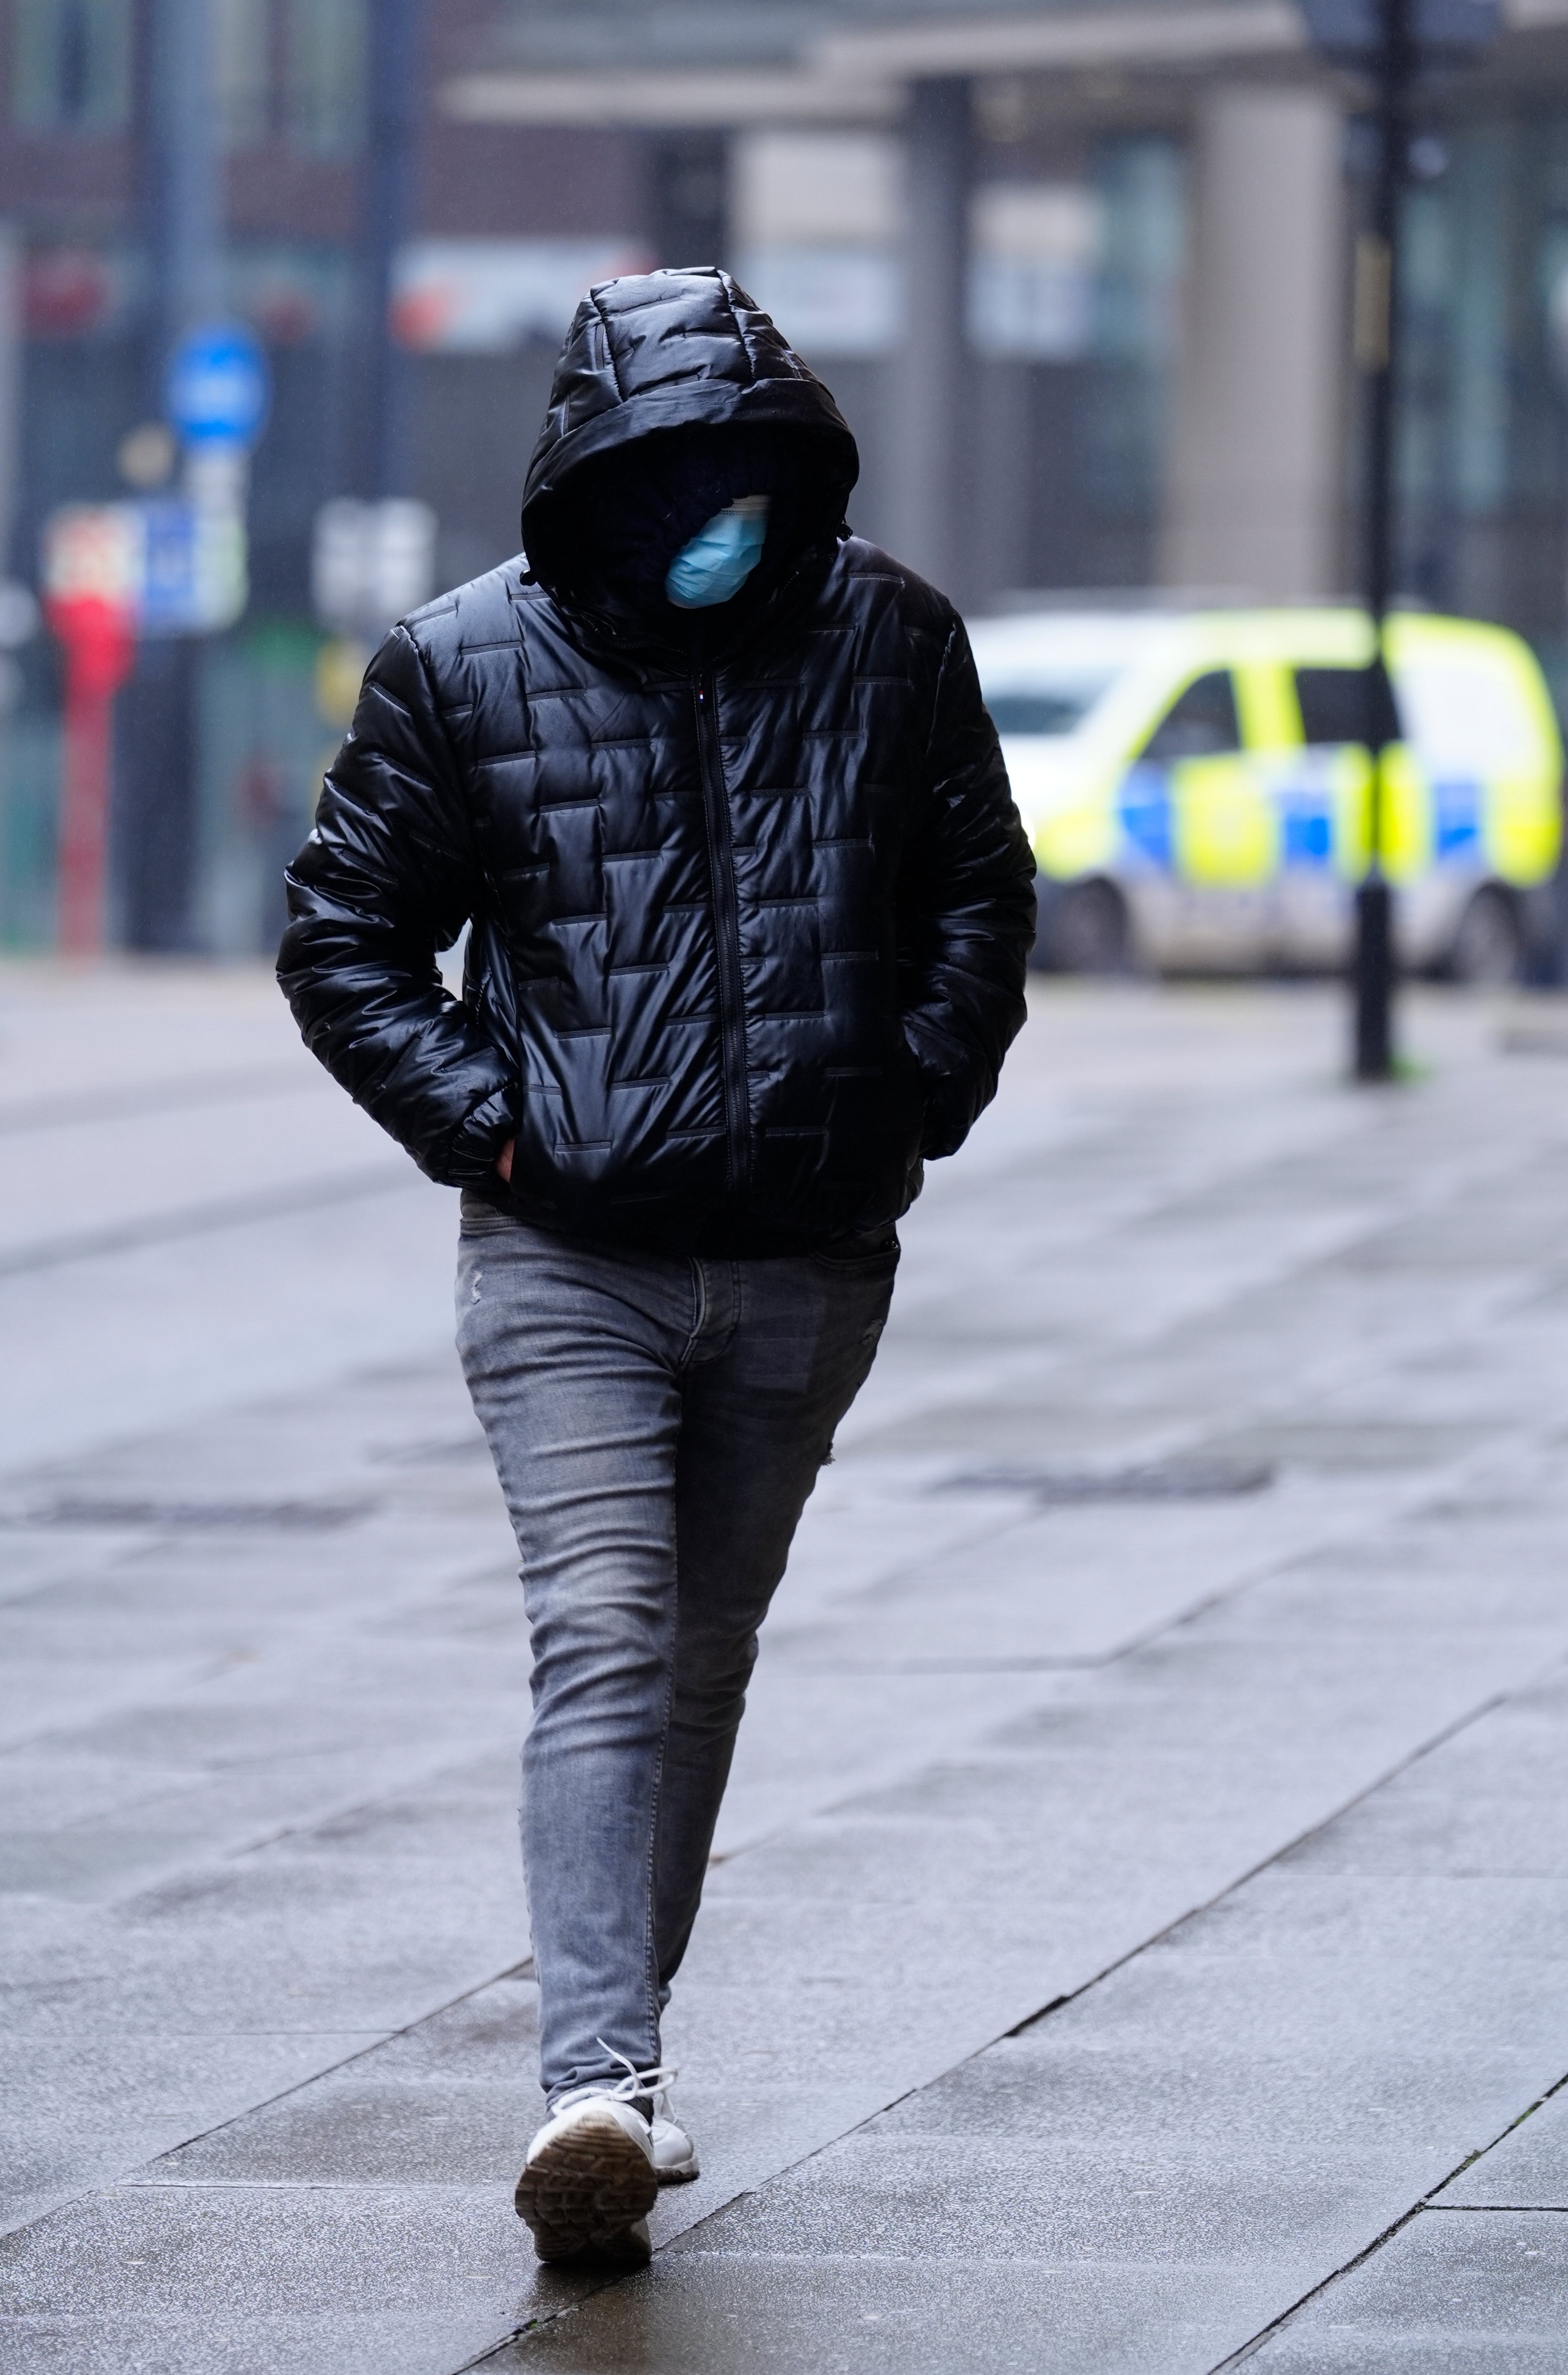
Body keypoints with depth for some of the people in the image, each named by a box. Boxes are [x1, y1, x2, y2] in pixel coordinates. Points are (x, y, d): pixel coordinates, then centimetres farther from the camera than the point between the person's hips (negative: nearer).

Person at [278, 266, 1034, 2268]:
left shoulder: (888, 641, 2)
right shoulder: (461, 670, -4)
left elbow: (982, 895, 13)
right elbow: (342, 940, 3)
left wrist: (916, 1098, 0)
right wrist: (489, 1126, -8)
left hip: (808, 1272, 3)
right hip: (568, 1264, -3)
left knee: (704, 1663, 12)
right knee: (605, 1649, -16)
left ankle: (619, 2049, 25)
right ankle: (597, 2084, -26)